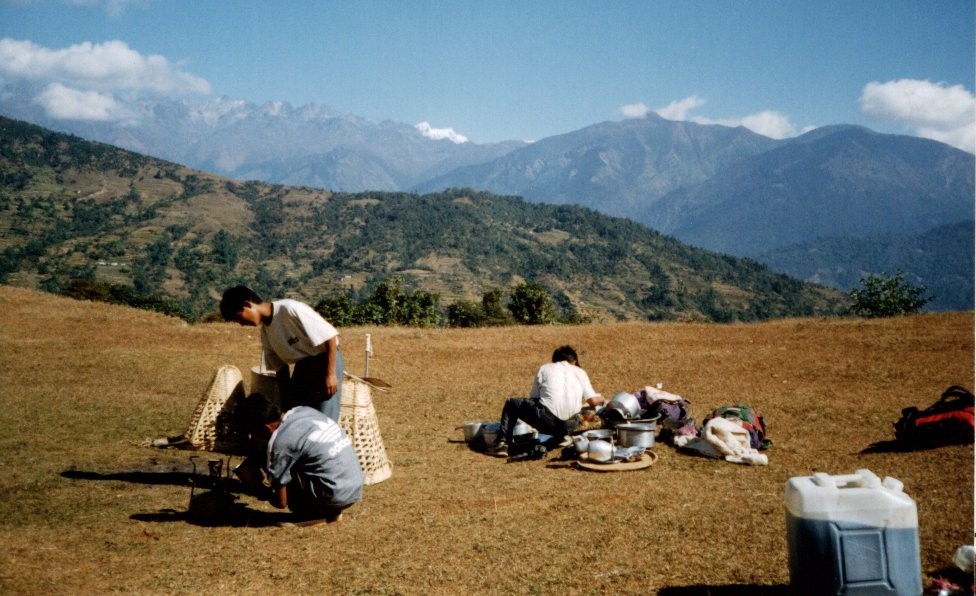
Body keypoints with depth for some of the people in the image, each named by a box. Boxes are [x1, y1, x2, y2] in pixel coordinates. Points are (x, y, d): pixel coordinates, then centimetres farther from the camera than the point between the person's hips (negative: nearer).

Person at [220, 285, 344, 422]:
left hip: (325, 361, -8)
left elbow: (330, 336, -23)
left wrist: (330, 374, -21)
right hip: (303, 367, 8)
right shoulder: (266, 332, 2)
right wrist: (286, 404, 11)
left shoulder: (290, 309, -24)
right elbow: (280, 368, 11)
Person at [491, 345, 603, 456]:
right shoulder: (580, 372, 21)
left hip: (547, 420, -2)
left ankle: (503, 443, 7)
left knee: (511, 404, 20)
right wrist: (600, 398, 39)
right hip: (569, 426, 3)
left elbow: (533, 398, 18)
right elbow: (593, 400, 15)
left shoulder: (545, 368, 19)